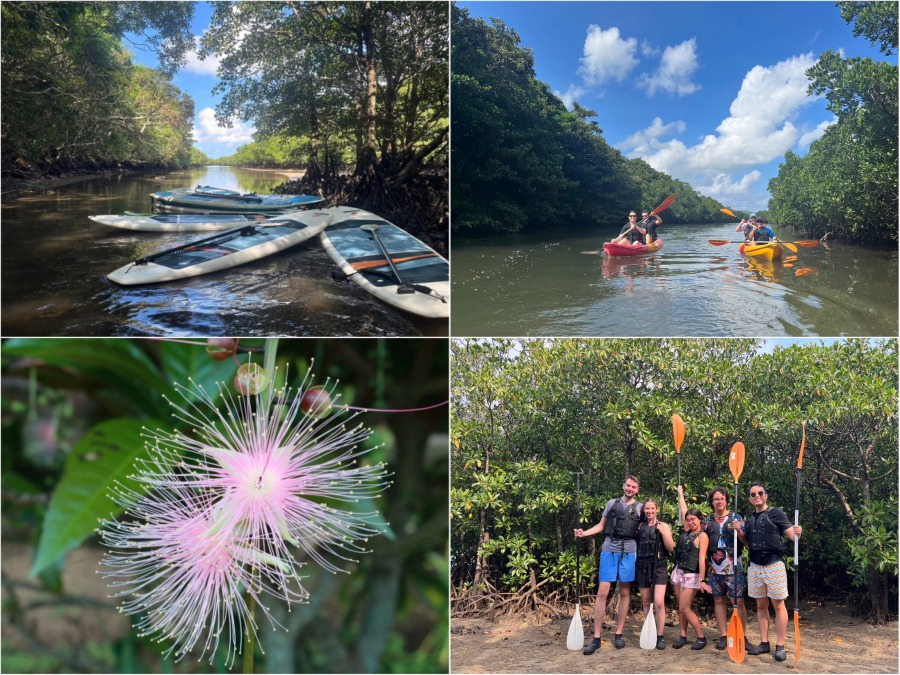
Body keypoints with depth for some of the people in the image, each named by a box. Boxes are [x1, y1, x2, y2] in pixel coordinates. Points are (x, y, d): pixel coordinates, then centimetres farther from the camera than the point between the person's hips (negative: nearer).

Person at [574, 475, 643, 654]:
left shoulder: (640, 508, 8)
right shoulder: (612, 503, 11)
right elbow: (601, 526, 13)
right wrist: (584, 533, 1)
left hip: (628, 552, 0)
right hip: (609, 550, 0)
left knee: (625, 592, 5)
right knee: (602, 592, -4)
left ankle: (619, 634, 16)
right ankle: (596, 638, -2)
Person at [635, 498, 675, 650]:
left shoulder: (663, 526, 0)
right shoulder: (640, 527, 8)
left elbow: (671, 548, -6)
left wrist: (663, 533, -16)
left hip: (659, 567, -3)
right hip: (642, 567, 3)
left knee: (659, 603, -13)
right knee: (646, 602, 9)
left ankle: (660, 636, -4)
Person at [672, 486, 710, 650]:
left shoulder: (702, 536, -10)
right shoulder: (687, 532, 9)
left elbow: (702, 558, -16)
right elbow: (684, 510, 20)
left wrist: (702, 580, -19)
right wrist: (680, 493, 29)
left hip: (691, 575, -7)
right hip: (678, 572, 7)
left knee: (684, 608, -8)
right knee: (681, 607, 7)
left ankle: (701, 638, 3)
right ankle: (683, 636, 14)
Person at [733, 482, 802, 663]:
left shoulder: (776, 513, -5)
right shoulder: (750, 518, 12)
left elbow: (792, 534, -10)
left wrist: (797, 533, -33)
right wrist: (739, 531, 0)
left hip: (774, 564, -6)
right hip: (755, 566, 6)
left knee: (778, 604, -1)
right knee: (761, 605, 11)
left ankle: (780, 646, 4)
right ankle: (764, 643, 19)